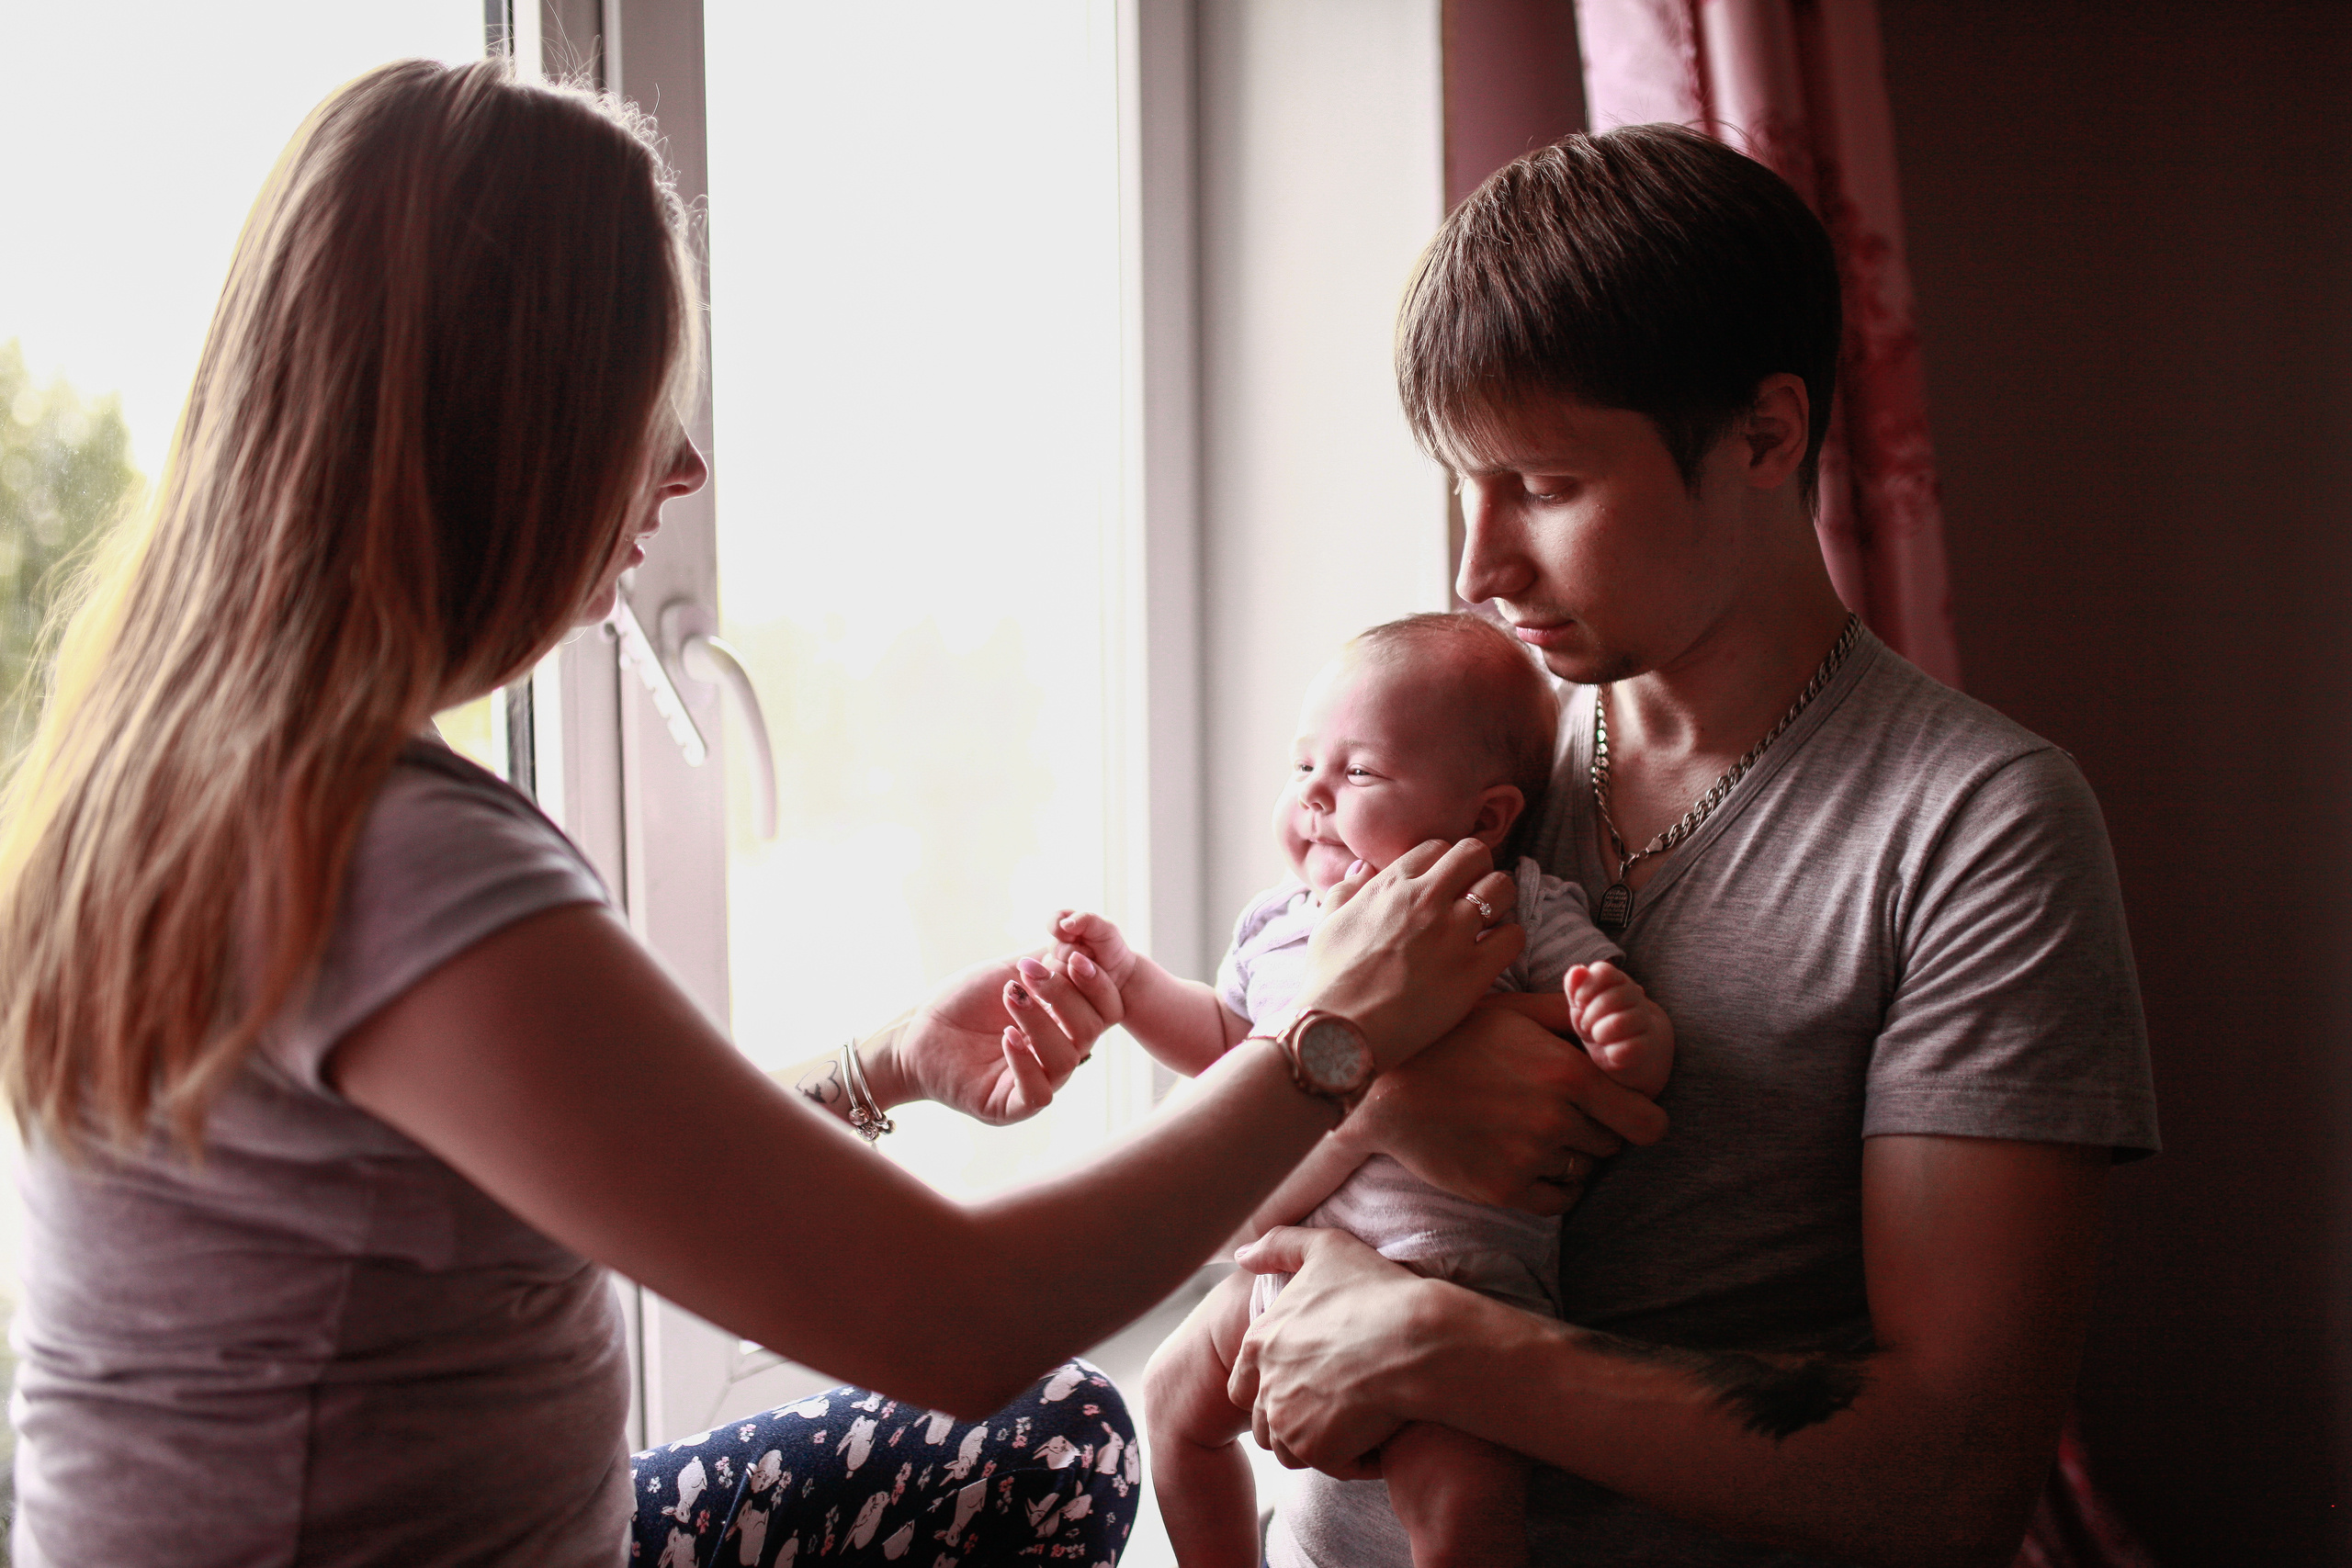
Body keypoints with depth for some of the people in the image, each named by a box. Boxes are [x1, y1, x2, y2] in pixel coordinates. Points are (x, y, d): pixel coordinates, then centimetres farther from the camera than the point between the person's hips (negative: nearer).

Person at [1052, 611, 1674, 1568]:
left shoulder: (1522, 914, -7)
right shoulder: (1274, 926, 10)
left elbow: (1630, 1054, -7)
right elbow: (1225, 1039, 28)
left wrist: (1631, 1034, -29)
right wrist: (1130, 981, 20)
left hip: (1448, 1274, -7)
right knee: (1177, 1395, 22)